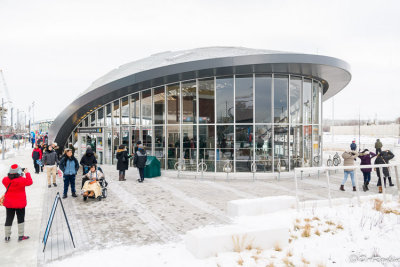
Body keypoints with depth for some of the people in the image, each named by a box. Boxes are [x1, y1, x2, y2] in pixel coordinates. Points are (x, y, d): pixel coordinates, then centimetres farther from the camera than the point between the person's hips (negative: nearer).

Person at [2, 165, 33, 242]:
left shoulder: (5, 180, -7)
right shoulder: (21, 180, -21)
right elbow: (29, 182, -8)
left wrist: (11, 175, 9)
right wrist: (27, 173, -1)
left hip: (9, 203, 4)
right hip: (20, 203, -4)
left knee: (8, 219, 14)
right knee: (21, 219, 8)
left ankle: (7, 236, 20)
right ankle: (21, 236, 11)